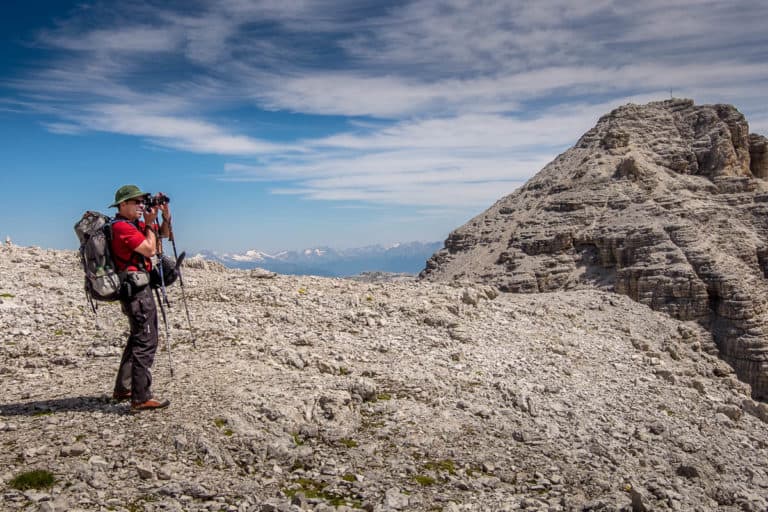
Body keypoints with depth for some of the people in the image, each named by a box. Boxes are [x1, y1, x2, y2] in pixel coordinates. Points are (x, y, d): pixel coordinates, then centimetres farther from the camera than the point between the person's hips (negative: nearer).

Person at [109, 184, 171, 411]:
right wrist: (150, 223, -8)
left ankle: (123, 389, 30)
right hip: (135, 288, -11)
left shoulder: (135, 224, 15)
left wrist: (166, 216, 6)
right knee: (146, 341, -11)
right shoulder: (122, 227, -14)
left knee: (137, 338, 20)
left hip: (136, 287, 11)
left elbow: (163, 234, 23)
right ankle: (141, 398, -9)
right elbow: (150, 249, -19)